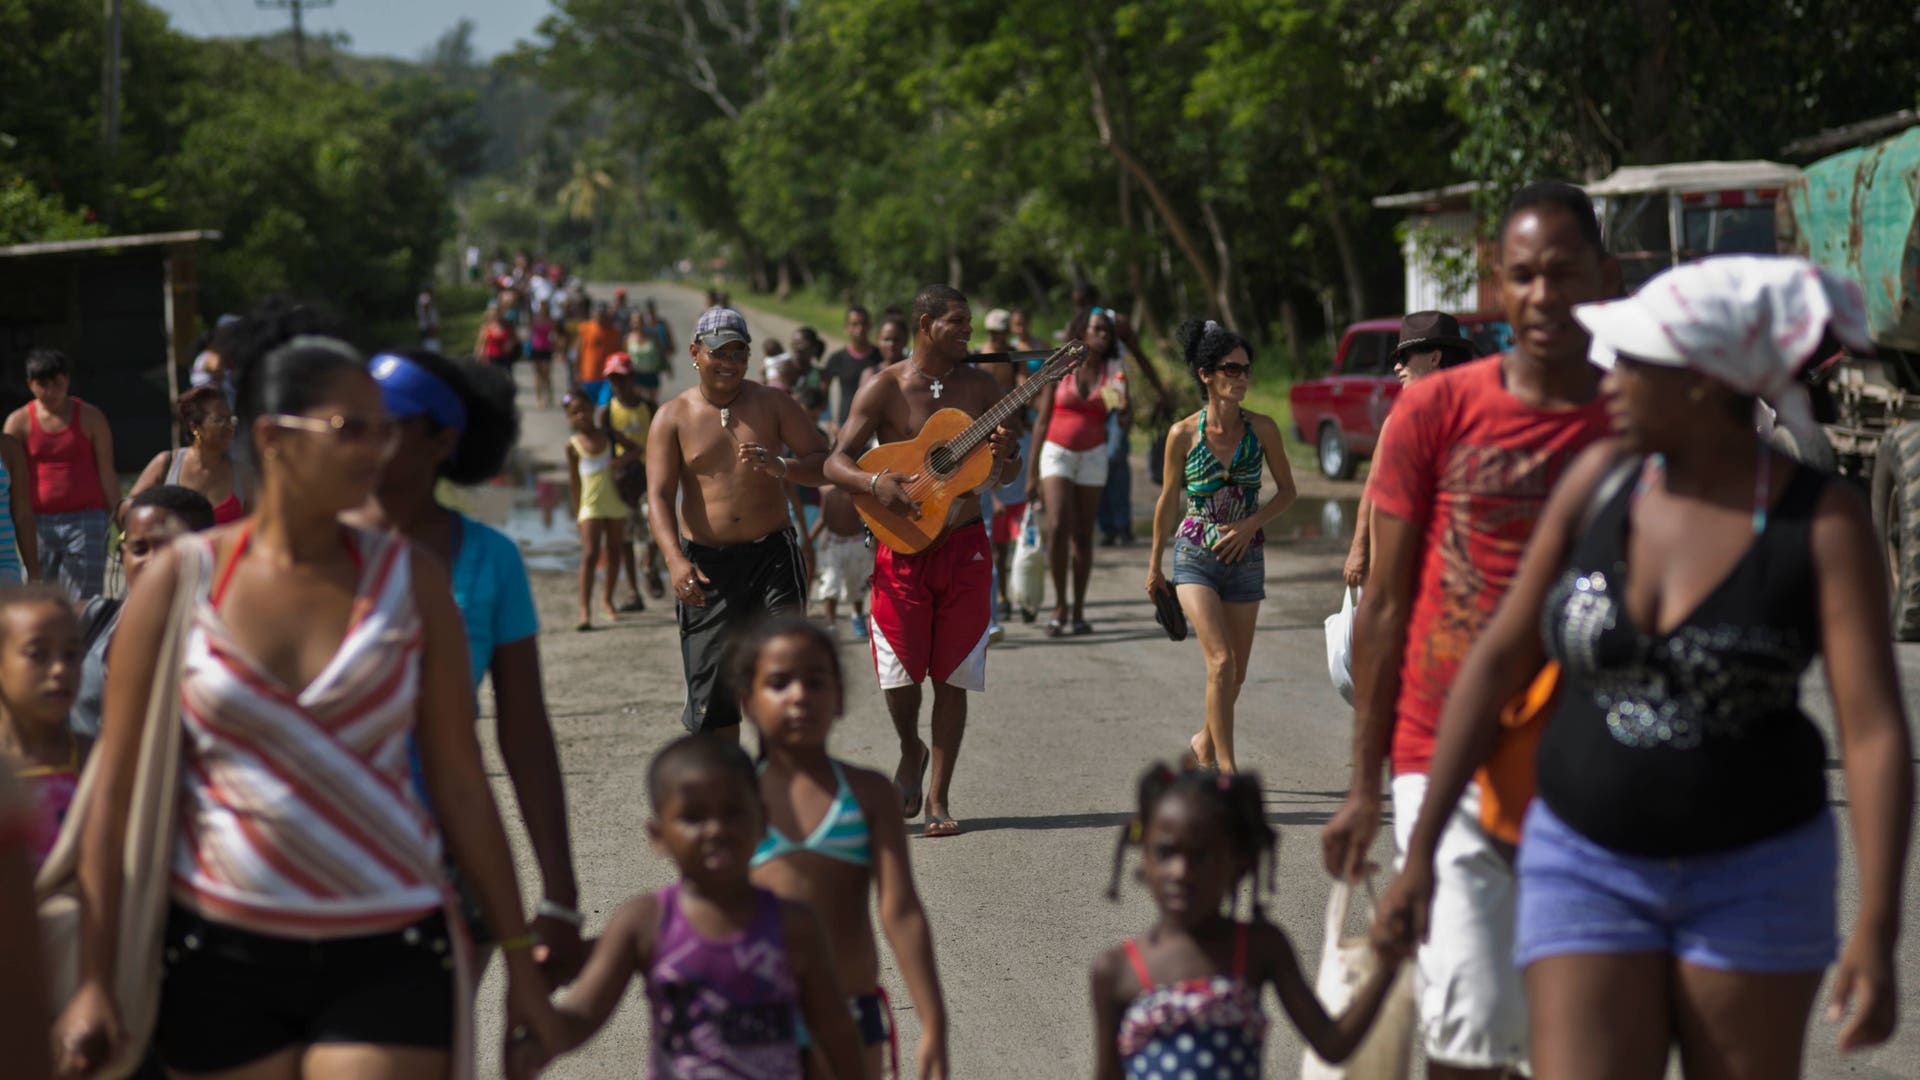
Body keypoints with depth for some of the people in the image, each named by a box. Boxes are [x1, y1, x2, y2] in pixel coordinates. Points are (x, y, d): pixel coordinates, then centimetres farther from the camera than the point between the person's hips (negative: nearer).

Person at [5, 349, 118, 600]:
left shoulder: (90, 418, 3)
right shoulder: (19, 421, 4)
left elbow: (107, 474, 5)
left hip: (86, 517, -1)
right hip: (38, 521, 1)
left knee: (82, 605, -7)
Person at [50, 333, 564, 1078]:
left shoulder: (411, 582, 3)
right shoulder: (182, 581, 0)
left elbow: (459, 784, 5)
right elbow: (116, 789, 0)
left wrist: (520, 959, 4)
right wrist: (94, 982, -4)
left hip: (387, 961, 0)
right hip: (221, 961, 0)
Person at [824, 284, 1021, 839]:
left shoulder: (979, 386, 5)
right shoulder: (884, 388, -4)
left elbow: (1001, 475, 12)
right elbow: (834, 462, -6)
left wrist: (1004, 456, -12)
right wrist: (875, 483, -25)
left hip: (964, 544, 2)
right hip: (903, 546, -2)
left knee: (951, 677, 2)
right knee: (899, 674, -5)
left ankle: (939, 798, 10)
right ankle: (911, 751, 27)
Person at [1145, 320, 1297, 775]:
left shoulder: (1262, 428, -3)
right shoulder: (1184, 434, -7)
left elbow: (1286, 490, 7)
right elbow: (1168, 500, 5)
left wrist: (1251, 524, -10)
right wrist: (1154, 565, 12)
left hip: (1245, 556, 3)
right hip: (1195, 554, -3)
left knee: (1236, 674, 8)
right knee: (1220, 661, -17)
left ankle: (1204, 744, 35)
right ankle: (1227, 770, -13)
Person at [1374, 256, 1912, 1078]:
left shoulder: (1823, 523, -13)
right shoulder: (1602, 479, -3)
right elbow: (1501, 657, 4)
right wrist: (1420, 848, 5)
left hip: (1754, 876, -2)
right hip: (1587, 864, 2)